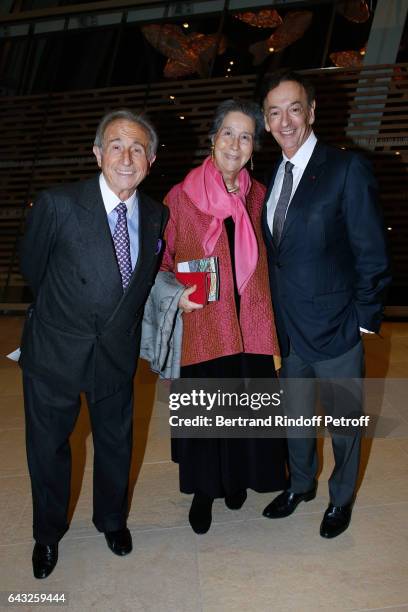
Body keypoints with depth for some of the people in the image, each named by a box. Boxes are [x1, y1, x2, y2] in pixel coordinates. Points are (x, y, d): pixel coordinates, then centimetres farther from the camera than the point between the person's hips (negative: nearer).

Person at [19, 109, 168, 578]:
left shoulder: (157, 216, -5)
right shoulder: (58, 204, -18)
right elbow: (32, 267, -3)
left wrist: (122, 318, 7)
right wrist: (63, 308, 9)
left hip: (117, 351, 3)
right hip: (55, 350, -2)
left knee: (116, 443, 20)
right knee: (48, 448, 16)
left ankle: (112, 520, 49)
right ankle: (48, 534, 45)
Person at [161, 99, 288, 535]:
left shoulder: (258, 196, 5)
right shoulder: (181, 196, -5)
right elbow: (161, 261, 3)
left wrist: (269, 317, 6)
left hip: (249, 326, 3)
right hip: (201, 326, -2)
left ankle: (237, 478, 42)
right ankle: (203, 489, 35)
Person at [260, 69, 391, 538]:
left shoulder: (347, 168, -12)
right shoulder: (272, 178, 6)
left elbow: (372, 254, -12)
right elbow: (277, 255, 9)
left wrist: (363, 320, -12)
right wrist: (275, 318, 5)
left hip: (335, 330, -5)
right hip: (287, 331, 5)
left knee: (344, 421, 16)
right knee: (296, 417, 22)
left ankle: (341, 498, 41)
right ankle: (301, 485, 47)